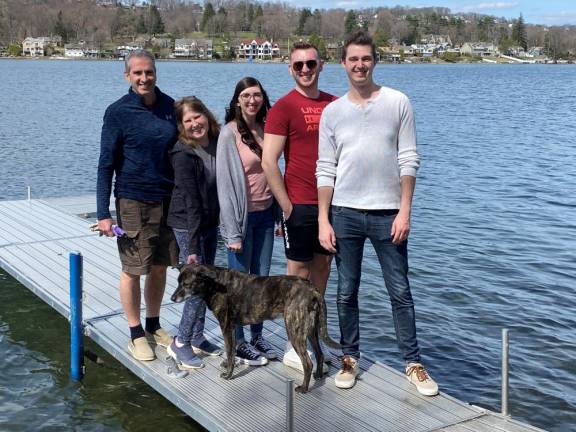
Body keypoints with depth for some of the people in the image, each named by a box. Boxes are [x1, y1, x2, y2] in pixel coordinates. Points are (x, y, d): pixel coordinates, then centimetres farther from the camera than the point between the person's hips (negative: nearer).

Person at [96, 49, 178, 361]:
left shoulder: (169, 106, 4)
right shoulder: (118, 112, -8)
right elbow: (106, 165, -7)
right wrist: (103, 213, -11)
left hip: (168, 200, 4)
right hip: (133, 202, -4)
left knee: (160, 267, 13)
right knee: (133, 270, 3)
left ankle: (154, 326, 29)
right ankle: (136, 334, 17)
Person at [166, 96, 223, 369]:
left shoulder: (216, 144, 1)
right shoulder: (184, 154, -18)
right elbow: (191, 202, -20)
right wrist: (192, 246, -20)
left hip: (210, 223, 7)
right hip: (188, 226, -7)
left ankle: (197, 338, 26)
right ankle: (180, 343, 8)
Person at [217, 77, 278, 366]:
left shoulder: (265, 129, 6)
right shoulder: (230, 133, -10)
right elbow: (225, 182, -12)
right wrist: (232, 231, -15)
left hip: (265, 214, 6)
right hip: (242, 215, -5)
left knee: (262, 278, 12)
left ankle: (257, 336, 26)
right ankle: (238, 343, 16)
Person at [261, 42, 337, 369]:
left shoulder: (335, 105, 9)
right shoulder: (283, 107, -7)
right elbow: (269, 162, -12)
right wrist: (287, 206, -12)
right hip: (300, 206, -5)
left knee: (323, 267, 12)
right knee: (299, 274, 1)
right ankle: (294, 349, 12)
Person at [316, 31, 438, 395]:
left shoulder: (398, 103, 1)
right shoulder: (332, 111, 5)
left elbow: (409, 160, -1)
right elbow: (326, 170, 5)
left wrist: (405, 211, -8)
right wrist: (323, 221, 0)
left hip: (388, 213, -1)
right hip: (345, 213, 2)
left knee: (400, 292, 3)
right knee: (347, 292, 9)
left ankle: (413, 363, 14)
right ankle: (350, 358, 24)